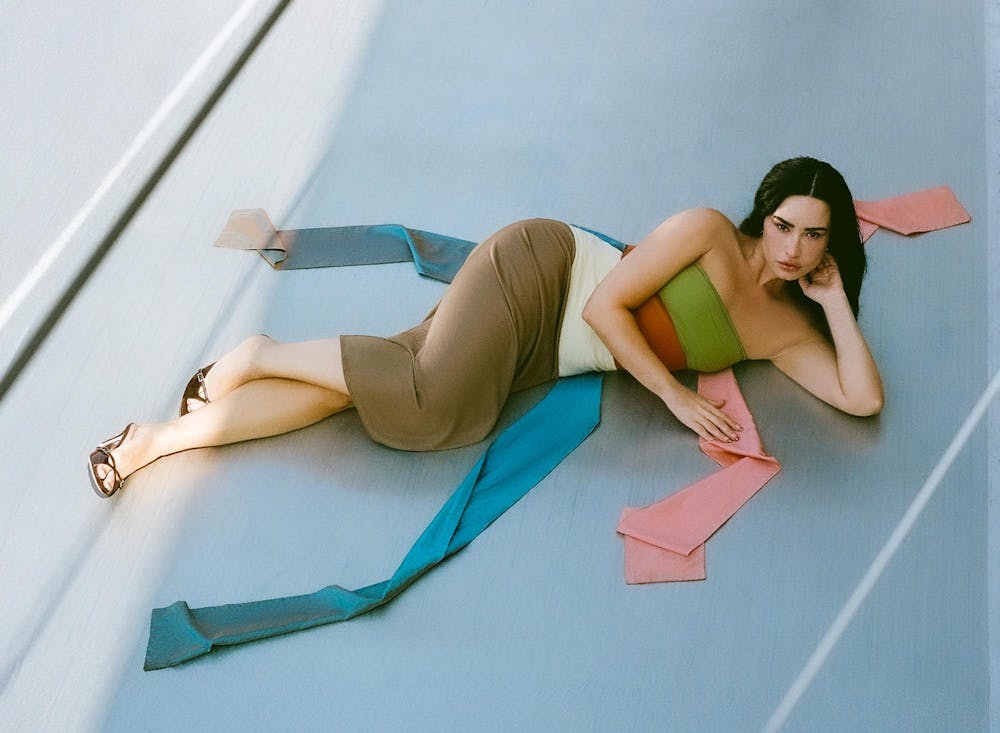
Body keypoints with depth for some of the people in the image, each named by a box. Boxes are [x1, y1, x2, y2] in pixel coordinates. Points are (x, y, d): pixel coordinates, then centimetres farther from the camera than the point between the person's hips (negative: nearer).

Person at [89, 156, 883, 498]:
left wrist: (836, 302, -5)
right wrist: (676, 397, -18)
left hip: (537, 356, 5)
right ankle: (261, 355, -7)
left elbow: (864, 398, 1)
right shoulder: (709, 233, -10)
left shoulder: (784, 327, 8)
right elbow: (605, 304, -15)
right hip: (539, 271, -5)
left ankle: (162, 439, -6)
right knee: (430, 404, -32)